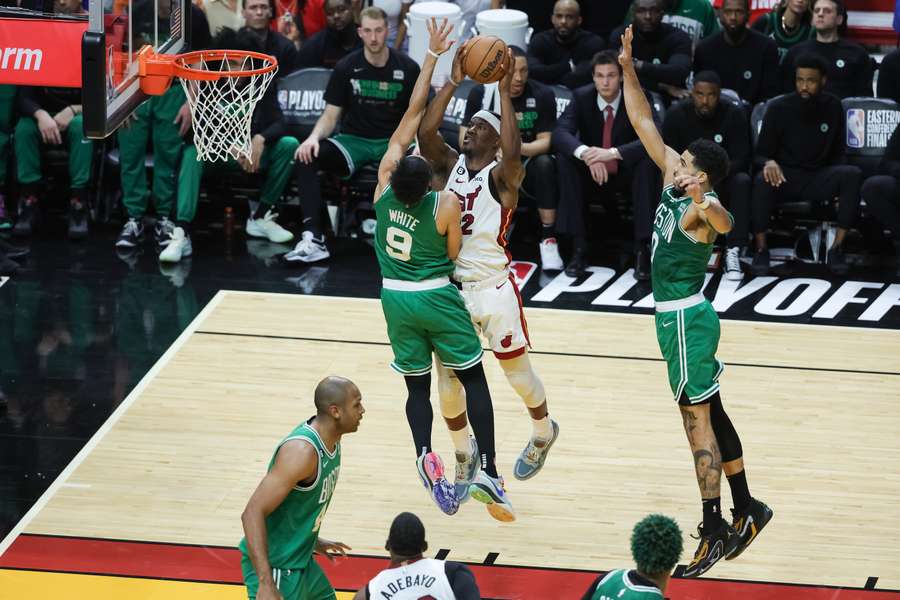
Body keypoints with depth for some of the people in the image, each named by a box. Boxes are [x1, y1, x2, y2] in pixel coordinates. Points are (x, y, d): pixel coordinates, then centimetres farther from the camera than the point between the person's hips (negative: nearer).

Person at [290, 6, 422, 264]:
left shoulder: (407, 68, 0)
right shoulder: (347, 67, 1)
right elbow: (331, 116, 3)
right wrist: (314, 137, -19)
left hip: (393, 142, -1)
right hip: (354, 140, 1)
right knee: (305, 156, -29)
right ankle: (314, 238, -37)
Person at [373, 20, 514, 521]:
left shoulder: (386, 182, -12)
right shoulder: (446, 204, -21)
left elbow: (415, 112, -6)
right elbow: (454, 255, -6)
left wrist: (433, 56, -1)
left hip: (396, 299, 4)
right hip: (438, 297, -4)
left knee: (418, 387, 11)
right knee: (474, 380, 6)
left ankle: (426, 457, -15)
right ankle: (487, 470, -6)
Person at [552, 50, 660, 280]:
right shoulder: (582, 97, -9)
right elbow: (560, 133, -22)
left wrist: (612, 153, -43)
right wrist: (585, 153, -44)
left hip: (627, 174, -2)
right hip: (592, 173, 2)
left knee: (648, 161, -33)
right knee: (564, 158, -27)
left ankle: (642, 250, -30)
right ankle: (578, 247, -27)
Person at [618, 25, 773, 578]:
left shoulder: (701, 208, -21)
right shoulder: (675, 184, 3)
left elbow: (725, 223, -48)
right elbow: (645, 124, 8)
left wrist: (710, 209, -69)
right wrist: (628, 70, 1)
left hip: (686, 319, -10)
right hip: (679, 316, 10)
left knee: (698, 420, -6)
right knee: (710, 416, 16)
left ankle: (715, 530, -2)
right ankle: (746, 510, 26)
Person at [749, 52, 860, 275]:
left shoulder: (832, 107, 3)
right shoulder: (779, 108, -4)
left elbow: (838, 152, 11)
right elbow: (761, 154, 0)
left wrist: (837, 180, -12)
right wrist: (769, 163, -27)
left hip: (819, 178, 2)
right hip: (785, 176, -2)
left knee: (853, 174, -28)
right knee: (762, 181, -36)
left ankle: (837, 247, -22)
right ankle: (761, 249, -21)